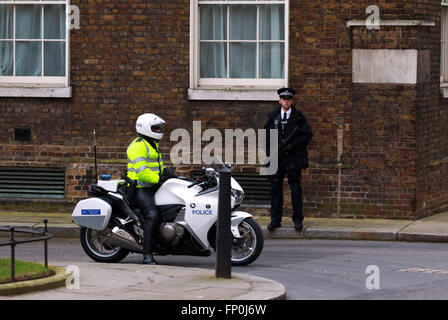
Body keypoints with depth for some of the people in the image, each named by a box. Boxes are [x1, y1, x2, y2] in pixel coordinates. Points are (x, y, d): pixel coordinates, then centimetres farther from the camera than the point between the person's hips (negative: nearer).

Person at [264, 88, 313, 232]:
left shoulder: (299, 117, 2)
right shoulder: (273, 116, 10)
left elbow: (307, 135, -2)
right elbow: (266, 135, 14)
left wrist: (292, 146, -11)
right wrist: (270, 150, 0)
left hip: (293, 157, -2)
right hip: (276, 157, 2)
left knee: (295, 187, -1)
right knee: (275, 187, 3)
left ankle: (298, 220, 4)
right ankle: (275, 219, 8)